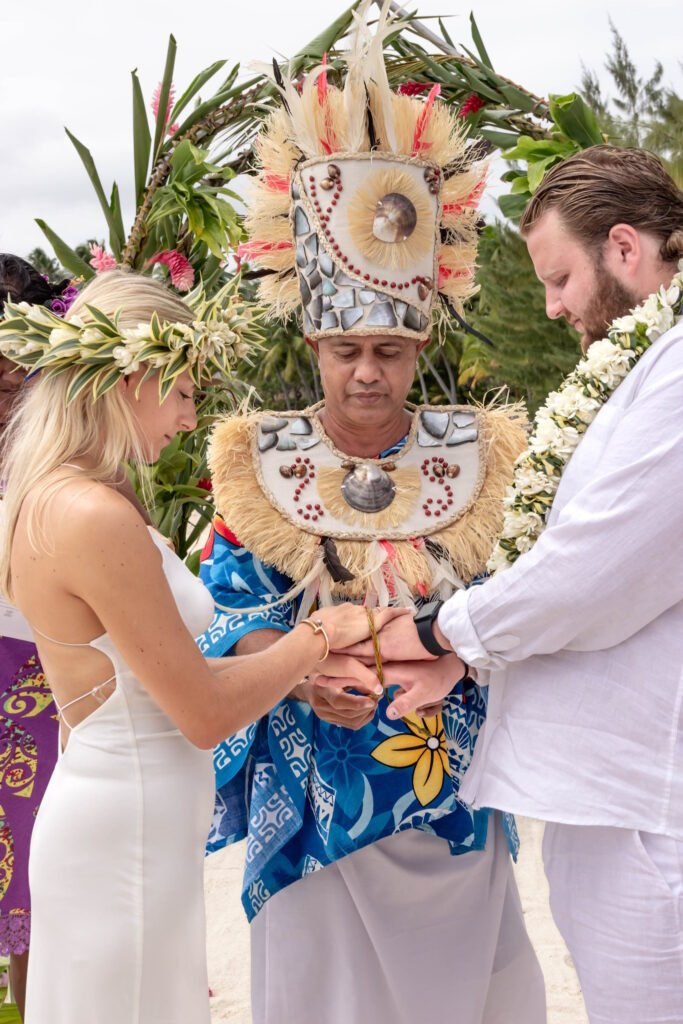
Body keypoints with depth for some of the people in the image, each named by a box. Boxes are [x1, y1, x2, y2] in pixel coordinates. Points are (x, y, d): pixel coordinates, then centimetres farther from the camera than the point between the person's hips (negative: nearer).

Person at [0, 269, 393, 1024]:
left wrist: (298, 657, 4)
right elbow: (205, 715, -17)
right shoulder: (97, 517, -23)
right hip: (128, 839, -9)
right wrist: (314, 639, -4)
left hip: (98, 819, 9)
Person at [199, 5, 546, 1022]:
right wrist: (302, 673, -23)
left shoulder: (475, 454, -2)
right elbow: (233, 615, -4)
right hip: (315, 784, -1)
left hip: (450, 784, 1)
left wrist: (460, 649, -20)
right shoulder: (263, 461, -4)